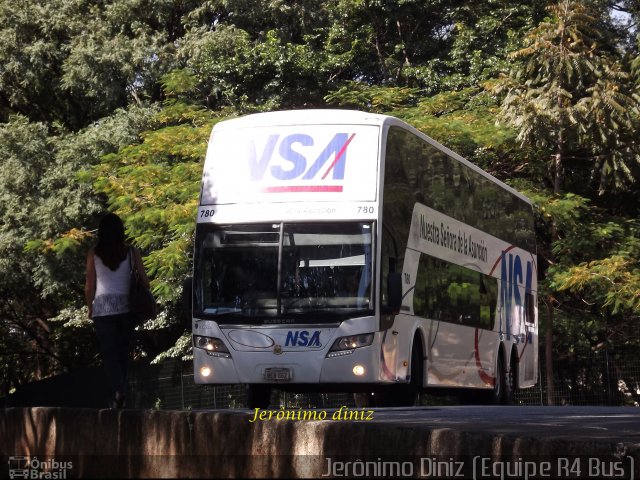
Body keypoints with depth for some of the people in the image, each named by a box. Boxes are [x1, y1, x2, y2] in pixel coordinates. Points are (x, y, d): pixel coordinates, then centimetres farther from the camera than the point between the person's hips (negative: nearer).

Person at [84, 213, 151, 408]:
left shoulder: (94, 254, -2)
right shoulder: (131, 252, 1)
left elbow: (89, 287, 1)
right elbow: (144, 280, 1)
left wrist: (90, 308, 15)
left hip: (103, 308, -2)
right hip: (126, 308, 2)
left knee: (109, 353, -1)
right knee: (123, 352, 12)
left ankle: (118, 390, -21)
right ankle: (120, 397, 13)